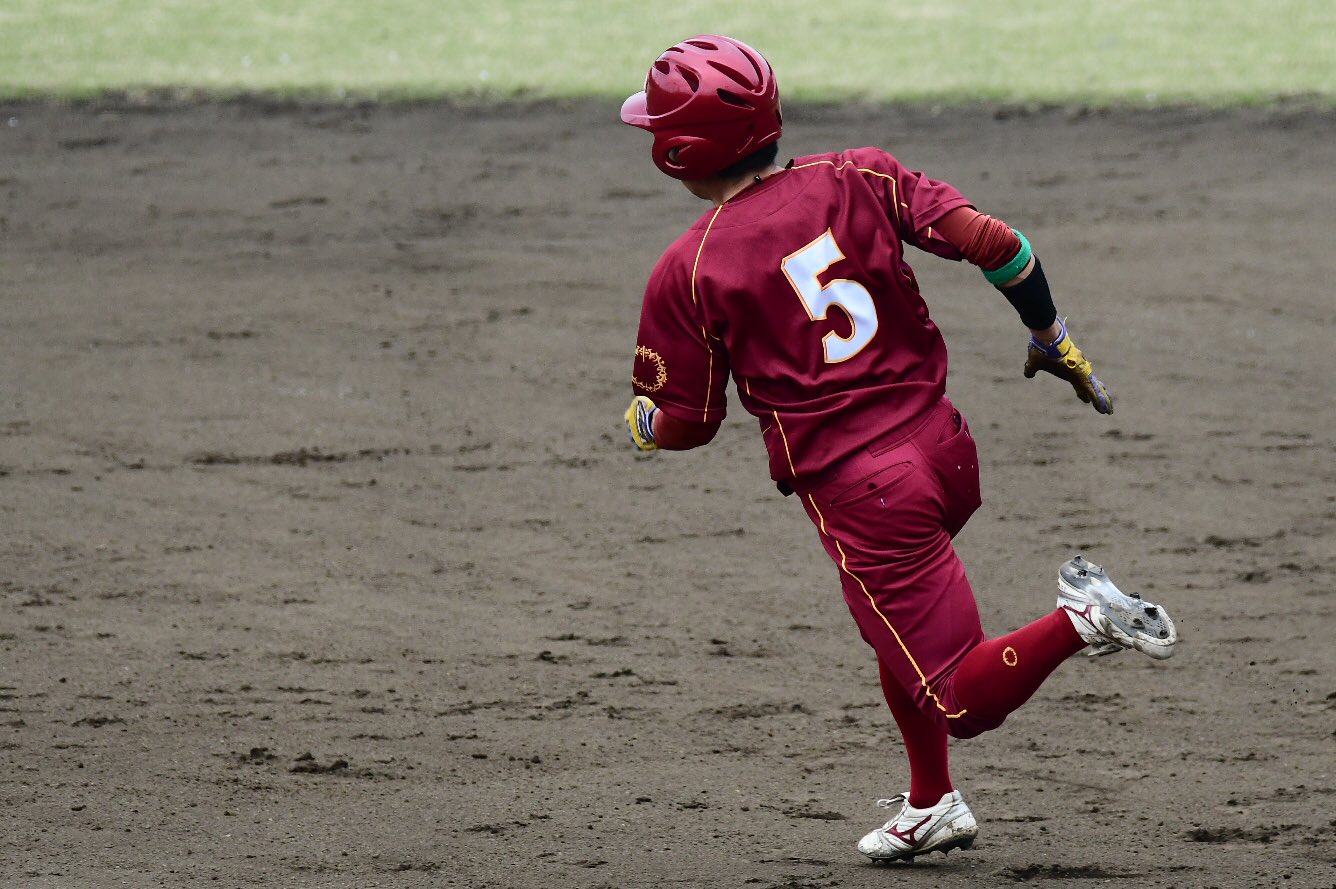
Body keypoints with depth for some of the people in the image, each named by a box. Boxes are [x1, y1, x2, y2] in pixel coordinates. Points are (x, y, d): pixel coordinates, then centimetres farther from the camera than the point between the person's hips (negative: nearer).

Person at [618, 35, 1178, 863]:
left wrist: (639, 420, 24)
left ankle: (1080, 620, -25)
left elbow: (685, 423, 0)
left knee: (962, 700, -2)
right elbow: (994, 244, -2)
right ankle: (933, 806, 38)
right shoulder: (858, 179, 1)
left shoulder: (687, 273, -8)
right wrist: (1056, 344, 12)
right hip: (946, 446, 6)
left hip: (857, 490, -6)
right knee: (901, 620, 32)